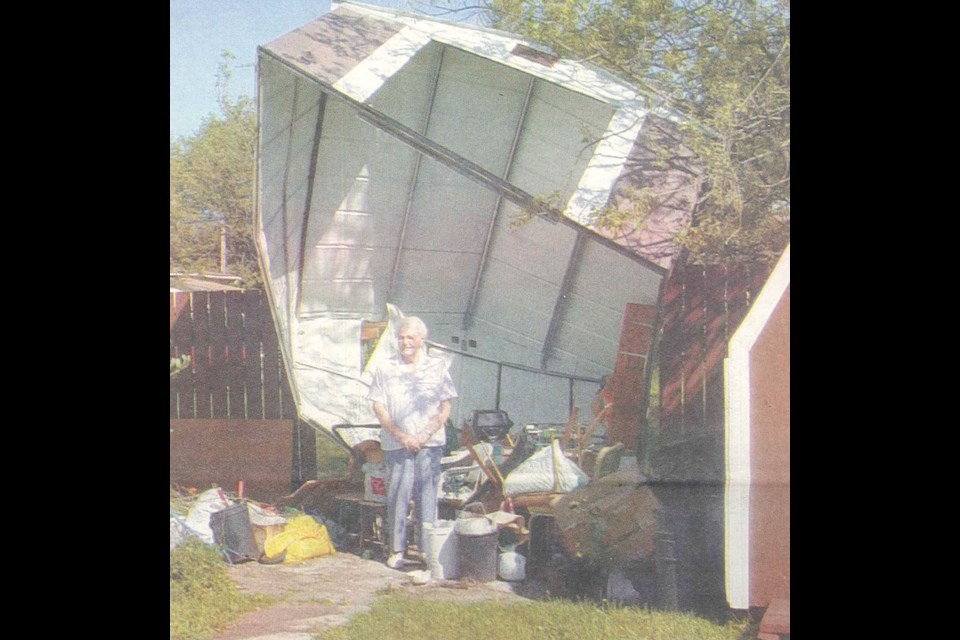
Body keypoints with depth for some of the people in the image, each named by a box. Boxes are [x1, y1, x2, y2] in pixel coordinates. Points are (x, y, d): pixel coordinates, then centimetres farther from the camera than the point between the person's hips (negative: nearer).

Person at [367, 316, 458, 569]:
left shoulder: (438, 366, 7)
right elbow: (379, 407, 3)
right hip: (396, 443, 0)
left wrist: (425, 434, -8)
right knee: (397, 494, -1)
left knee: (427, 494, 0)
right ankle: (397, 549, 8)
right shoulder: (385, 368, 7)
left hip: (429, 442, 0)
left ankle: (429, 548, 8)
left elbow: (445, 407, 4)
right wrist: (401, 436, -7)